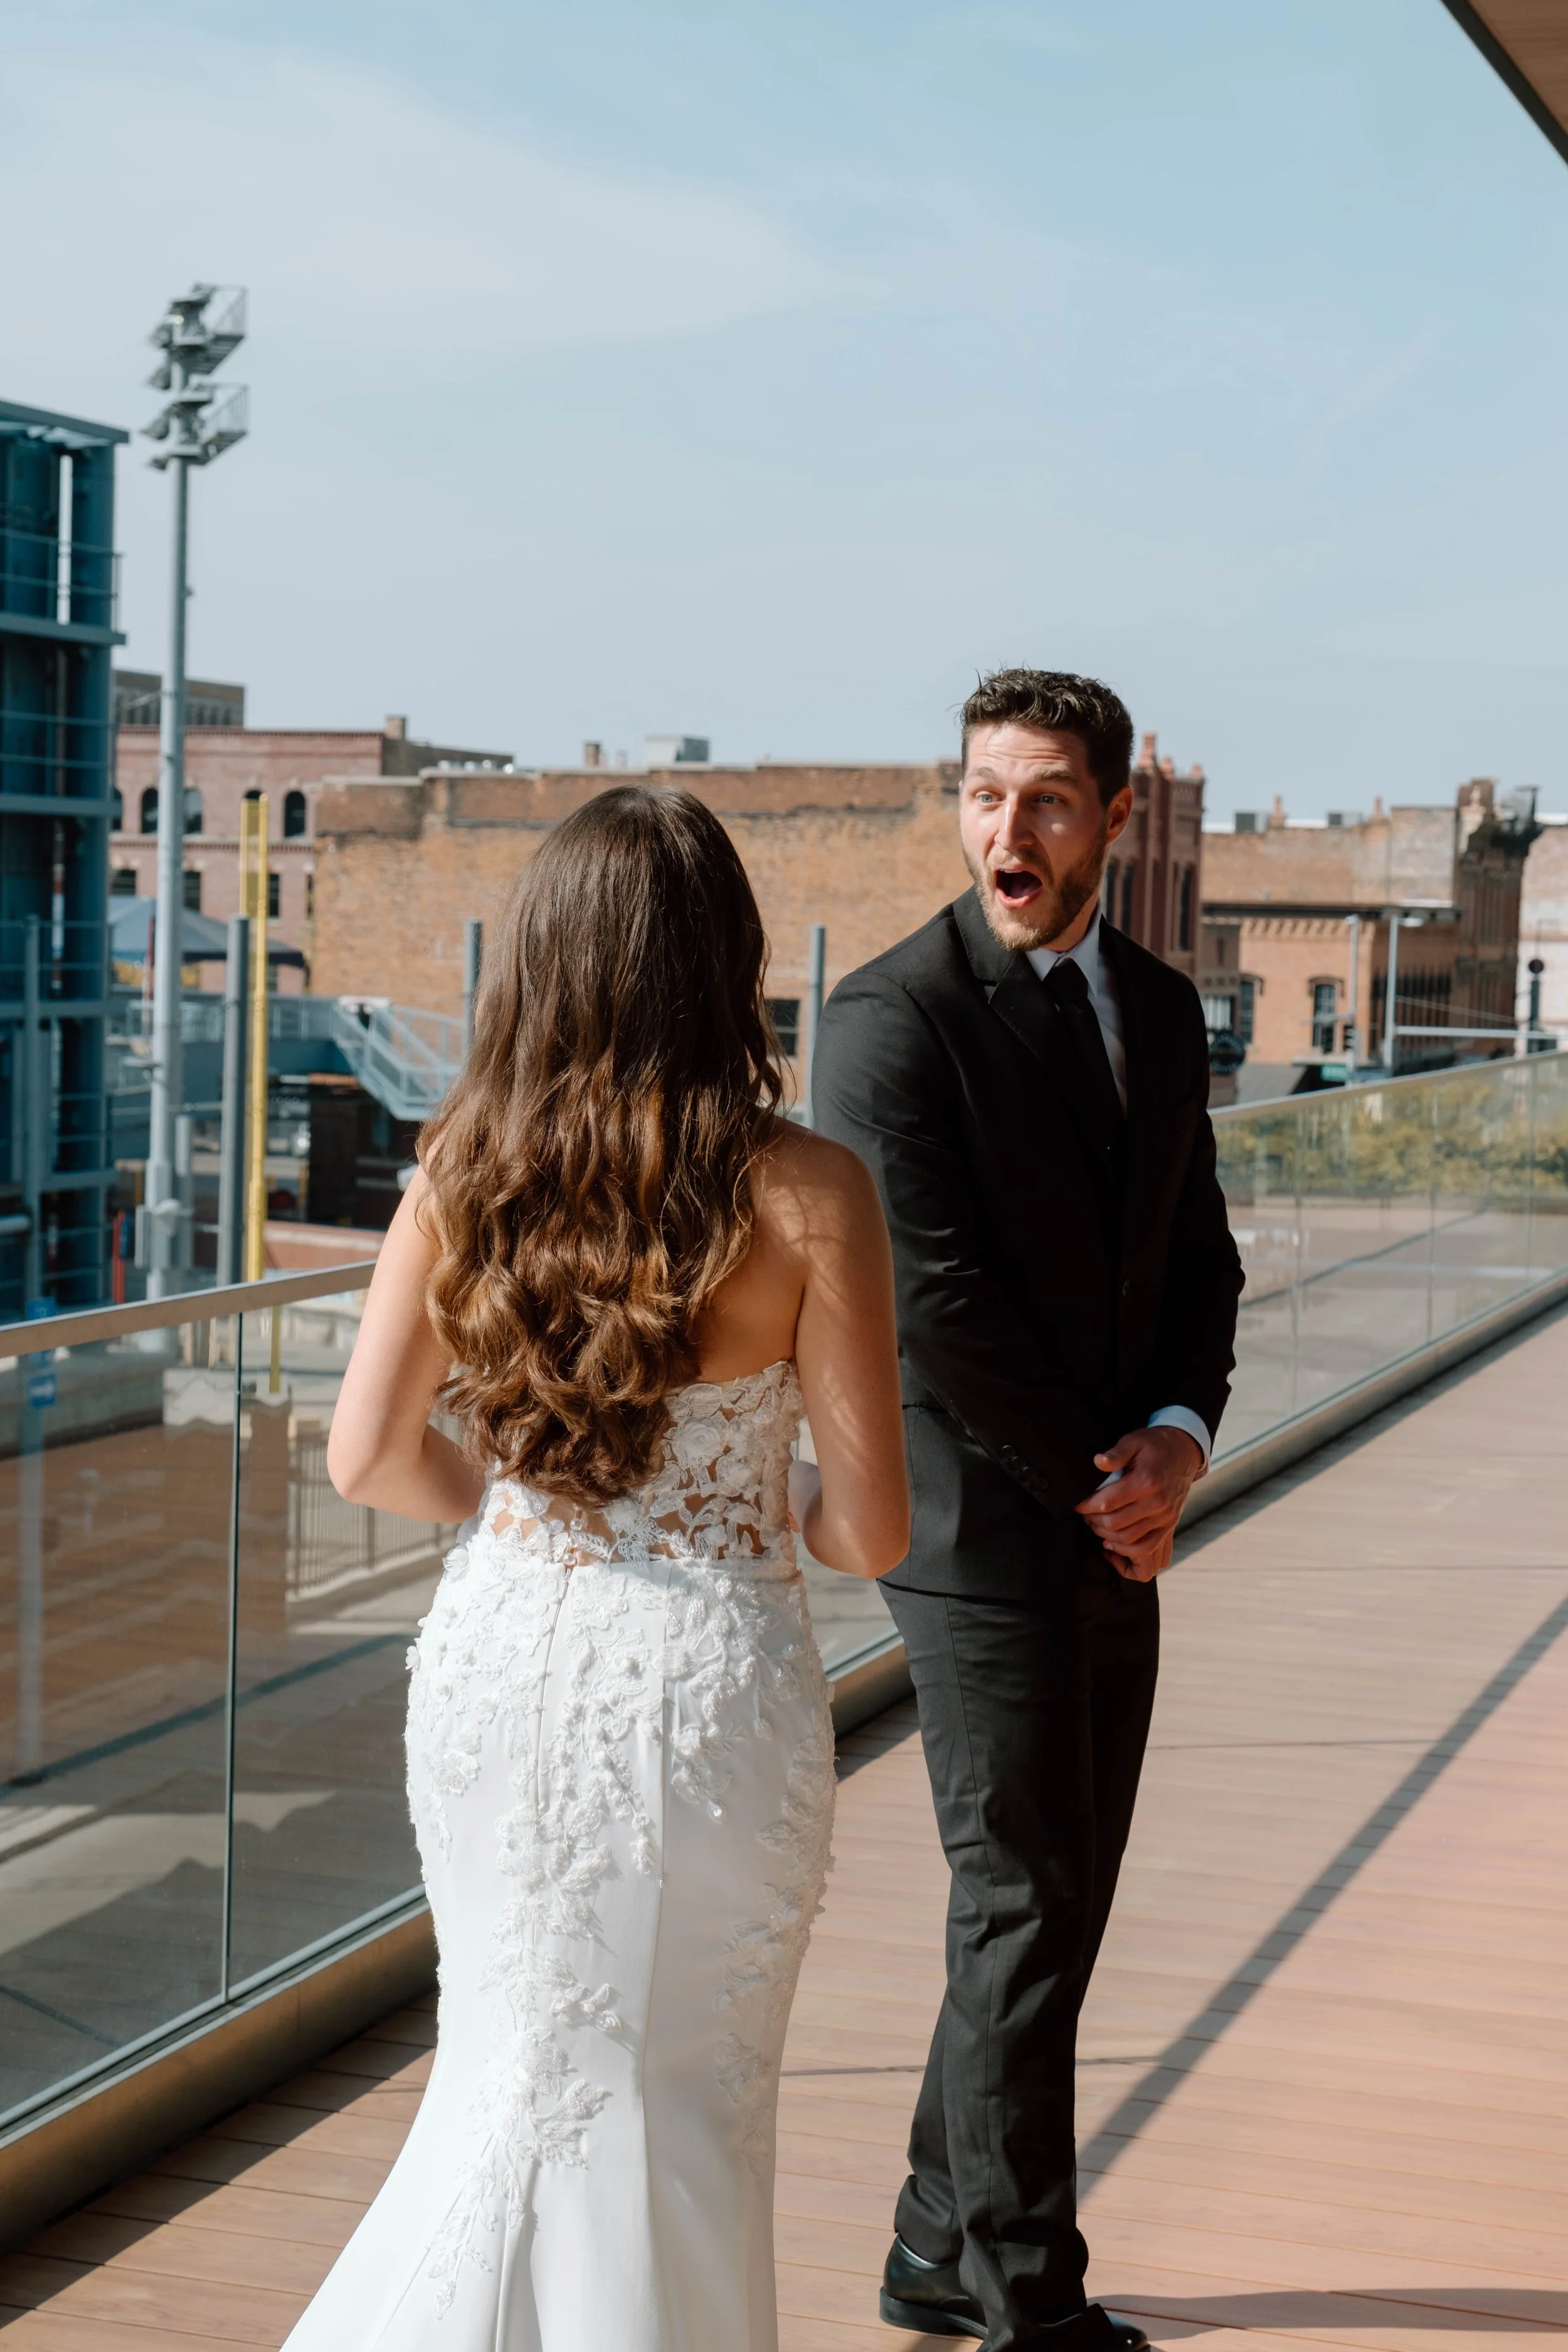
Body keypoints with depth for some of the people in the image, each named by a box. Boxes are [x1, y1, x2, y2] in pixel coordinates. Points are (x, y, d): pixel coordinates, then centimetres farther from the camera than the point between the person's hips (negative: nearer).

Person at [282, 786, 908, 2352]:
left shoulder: (463, 1174, -4)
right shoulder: (807, 1194, -14)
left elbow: (370, 1457, 0)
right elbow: (873, 1531, -13)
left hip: (499, 1653, 3)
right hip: (700, 1679, -3)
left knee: (521, 2068, 22)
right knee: (673, 2105, 16)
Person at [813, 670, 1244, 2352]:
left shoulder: (1162, 1010, 10)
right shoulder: (892, 1018, -13)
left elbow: (1197, 1261, 14)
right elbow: (937, 1304, -17)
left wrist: (1177, 1439, -5)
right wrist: (1095, 1480, -11)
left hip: (1112, 1537, 7)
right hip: (981, 1534, -7)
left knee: (1052, 1912, 13)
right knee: (1022, 1911, -2)